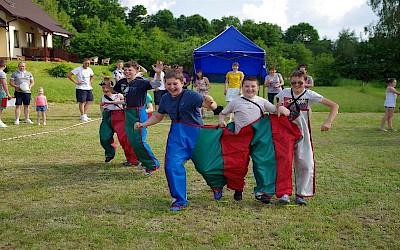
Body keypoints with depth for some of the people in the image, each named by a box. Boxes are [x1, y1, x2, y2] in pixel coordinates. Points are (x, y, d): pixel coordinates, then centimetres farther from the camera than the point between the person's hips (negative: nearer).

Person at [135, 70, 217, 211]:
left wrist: (210, 103, -49)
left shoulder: (190, 95, -15)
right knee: (172, 165, -9)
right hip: (176, 134, 5)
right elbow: (158, 117, 19)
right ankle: (179, 200, 5)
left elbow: (212, 106, -25)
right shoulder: (166, 99, 4)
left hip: (194, 133, -4)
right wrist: (143, 125, 6)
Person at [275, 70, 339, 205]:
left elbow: (334, 106, -7)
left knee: (305, 165, 0)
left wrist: (328, 122, -17)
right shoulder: (284, 93, 0)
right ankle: (285, 193, -2)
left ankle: (300, 194, 14)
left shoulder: (310, 95, -7)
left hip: (303, 134, -1)